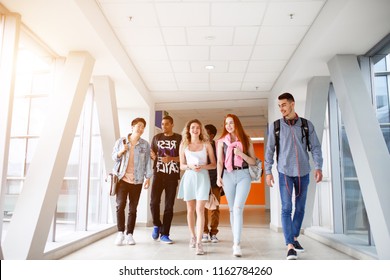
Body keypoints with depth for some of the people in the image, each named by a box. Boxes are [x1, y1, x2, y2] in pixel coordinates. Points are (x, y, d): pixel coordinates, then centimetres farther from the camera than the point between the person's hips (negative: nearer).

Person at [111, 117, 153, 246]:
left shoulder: (145, 144, 7)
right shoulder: (121, 141, 6)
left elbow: (148, 162, 6)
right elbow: (114, 157, 10)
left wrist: (148, 177, -1)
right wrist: (121, 151, -10)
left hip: (137, 180, 1)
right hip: (122, 178, 0)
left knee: (133, 208, 4)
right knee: (120, 205, -10)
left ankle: (129, 234, 12)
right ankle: (120, 233, 1)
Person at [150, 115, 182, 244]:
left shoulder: (179, 138, 4)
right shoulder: (157, 138, 14)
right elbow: (152, 154, 21)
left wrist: (171, 159, -16)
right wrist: (153, 156, -3)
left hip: (172, 175, -1)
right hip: (158, 173, 2)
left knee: (169, 205, 0)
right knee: (154, 201, -10)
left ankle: (164, 234, 11)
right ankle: (157, 225, 18)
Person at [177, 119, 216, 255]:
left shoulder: (206, 145, 4)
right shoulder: (183, 145, 7)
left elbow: (214, 164, 4)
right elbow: (181, 165, 8)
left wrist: (203, 166, -15)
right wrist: (190, 166, -13)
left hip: (202, 177, -2)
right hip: (189, 177, 2)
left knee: (200, 210, -11)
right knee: (190, 210, 11)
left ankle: (199, 242, -10)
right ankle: (193, 236, 28)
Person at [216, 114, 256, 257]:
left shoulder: (246, 140, 7)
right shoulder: (222, 141, 8)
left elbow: (253, 161, 6)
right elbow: (219, 161, 2)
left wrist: (241, 154, -11)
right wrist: (219, 177, -12)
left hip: (243, 175, -2)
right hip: (228, 176, 2)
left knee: (238, 208, -15)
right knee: (232, 210, 7)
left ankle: (237, 245, -15)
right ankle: (236, 239, 19)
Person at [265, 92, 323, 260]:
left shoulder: (307, 125, 3)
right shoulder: (275, 126, 2)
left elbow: (315, 147, 3)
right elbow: (270, 150, 3)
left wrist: (318, 167, -8)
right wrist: (268, 171, -1)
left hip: (303, 172, 2)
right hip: (285, 172, -2)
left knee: (300, 207, 11)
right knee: (286, 208, -7)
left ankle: (294, 238, 29)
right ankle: (290, 246, -6)